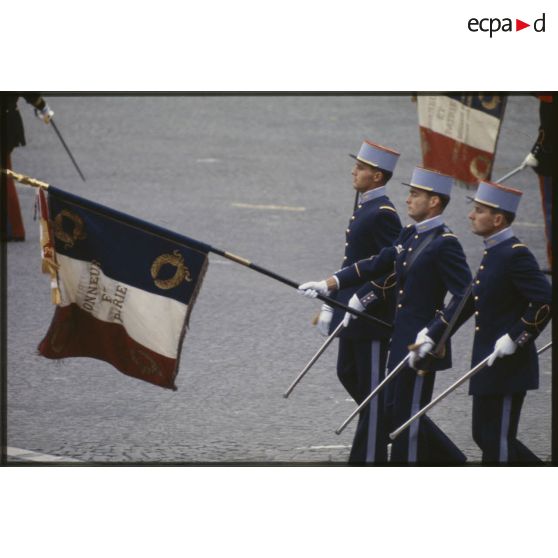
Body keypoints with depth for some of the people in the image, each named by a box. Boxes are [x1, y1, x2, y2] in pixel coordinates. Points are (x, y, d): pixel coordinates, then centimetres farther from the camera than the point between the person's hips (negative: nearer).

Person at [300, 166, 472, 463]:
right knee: (394, 412, 15)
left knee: (408, 417, -2)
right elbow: (376, 265, 18)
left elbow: (466, 295, -22)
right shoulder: (409, 235, 11)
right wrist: (329, 284, 12)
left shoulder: (444, 244, -17)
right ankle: (453, 463, 25)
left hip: (422, 346, -9)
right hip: (401, 340, 9)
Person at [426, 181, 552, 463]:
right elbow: (468, 302, 20)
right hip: (488, 365, 10)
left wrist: (515, 338, -23)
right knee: (485, 436, 14)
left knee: (496, 443, -2)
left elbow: (545, 300, -23)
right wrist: (432, 335, 16)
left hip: (508, 364, -10)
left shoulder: (516, 254, -16)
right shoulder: (492, 253, 13)